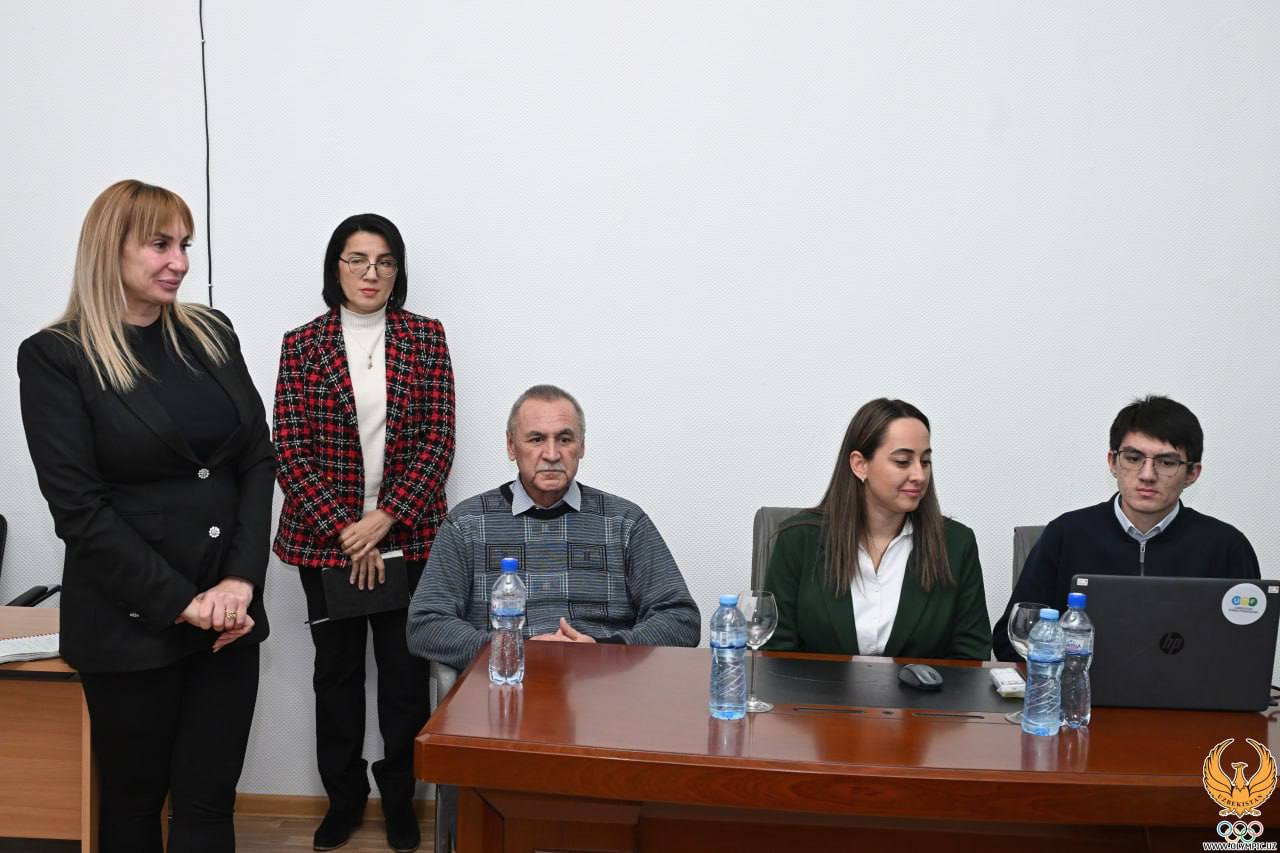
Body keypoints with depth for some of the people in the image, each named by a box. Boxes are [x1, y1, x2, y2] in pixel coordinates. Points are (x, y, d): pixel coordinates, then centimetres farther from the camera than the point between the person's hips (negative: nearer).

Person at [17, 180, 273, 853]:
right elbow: (78, 507, -11)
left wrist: (241, 578, -8)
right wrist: (181, 601, -14)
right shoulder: (54, 356, -5)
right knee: (133, 798, 12)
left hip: (230, 610, 4)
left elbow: (258, 459, 5)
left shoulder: (211, 334, 8)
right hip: (130, 621, -3)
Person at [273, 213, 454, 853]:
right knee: (337, 670, 11)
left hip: (408, 535, 0)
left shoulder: (425, 337, 3)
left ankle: (400, 796, 24)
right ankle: (343, 797, 28)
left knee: (406, 669, 6)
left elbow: (438, 438, -2)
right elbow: (289, 448, -3)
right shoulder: (302, 344, 1)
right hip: (325, 538, 0)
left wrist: (385, 518, -12)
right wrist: (343, 529, -12)